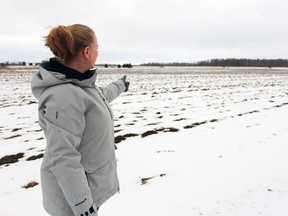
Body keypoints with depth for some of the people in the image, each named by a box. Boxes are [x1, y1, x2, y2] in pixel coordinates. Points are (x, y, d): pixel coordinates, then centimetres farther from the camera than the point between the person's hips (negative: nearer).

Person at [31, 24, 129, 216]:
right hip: (76, 190, -9)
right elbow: (63, 158, -31)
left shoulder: (79, 83, 0)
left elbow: (99, 97, 23)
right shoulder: (64, 95, -29)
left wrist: (120, 85, 38)